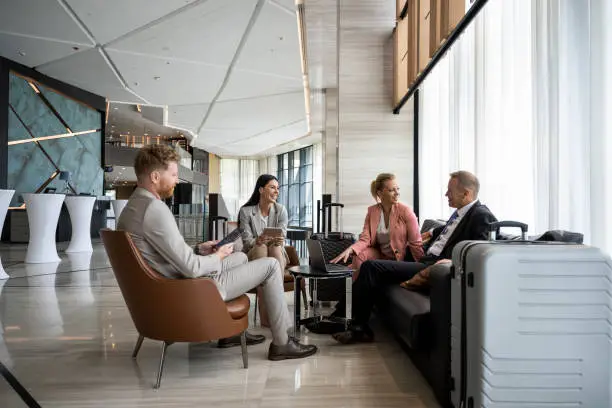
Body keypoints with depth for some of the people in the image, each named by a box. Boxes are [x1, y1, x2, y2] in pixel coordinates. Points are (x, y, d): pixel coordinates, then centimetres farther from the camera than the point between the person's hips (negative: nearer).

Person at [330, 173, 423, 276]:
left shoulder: (406, 211, -12)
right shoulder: (372, 211, -2)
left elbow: (416, 244, -12)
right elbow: (365, 239, -9)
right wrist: (349, 250, -29)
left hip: (401, 258, -3)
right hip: (380, 255, 3)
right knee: (360, 255, -23)